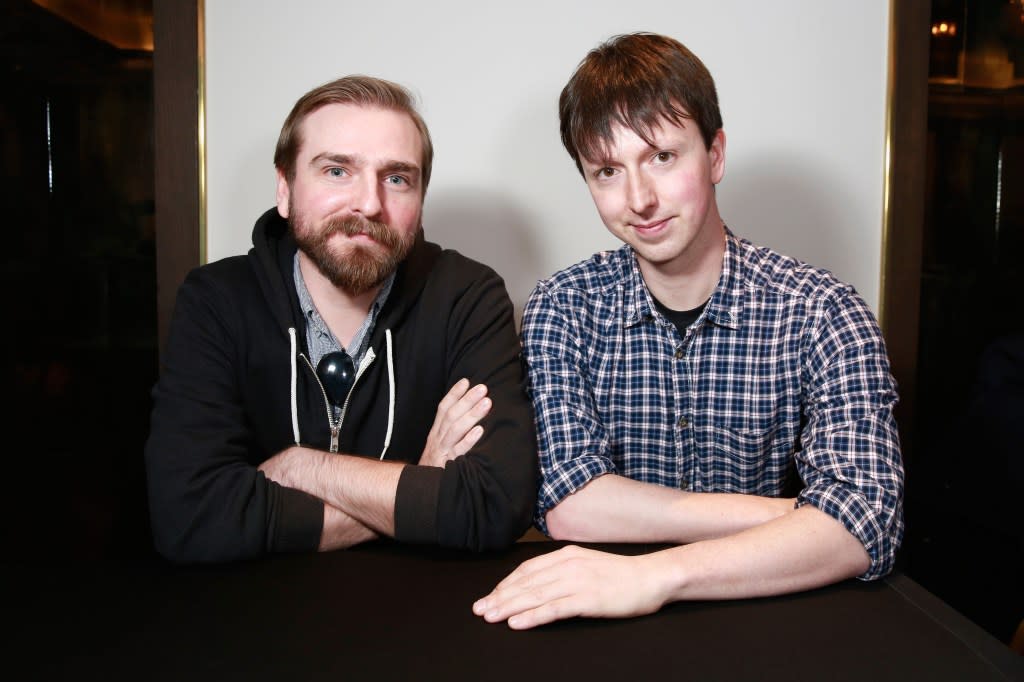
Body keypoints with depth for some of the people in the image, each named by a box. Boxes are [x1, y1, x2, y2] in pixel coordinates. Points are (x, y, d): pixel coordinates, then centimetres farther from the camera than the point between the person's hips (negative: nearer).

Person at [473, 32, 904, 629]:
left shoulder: (824, 315, -9)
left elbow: (862, 529, -19)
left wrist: (656, 574, -32)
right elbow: (569, 506, -14)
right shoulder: (562, 310, -4)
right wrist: (791, 515, -17)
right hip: (610, 635, 1)